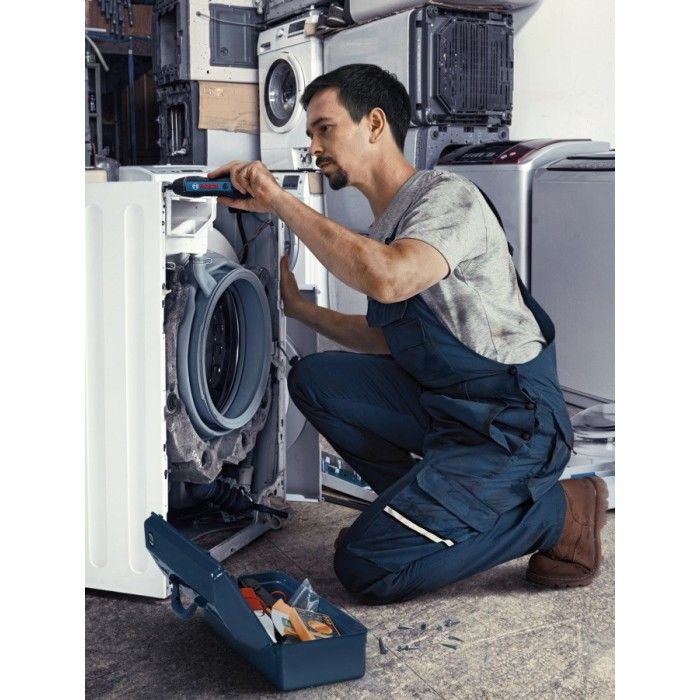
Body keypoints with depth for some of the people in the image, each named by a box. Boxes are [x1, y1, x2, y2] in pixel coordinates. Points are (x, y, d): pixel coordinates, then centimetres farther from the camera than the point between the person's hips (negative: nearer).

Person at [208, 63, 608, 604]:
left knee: (366, 567, -14)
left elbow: (388, 278, -35)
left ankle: (557, 513, -2)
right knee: (314, 378, 3)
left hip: (512, 421, -9)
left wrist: (281, 201, -28)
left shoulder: (448, 197, -14)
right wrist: (299, 308, 17)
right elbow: (389, 340, 21)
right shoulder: (382, 229, 13)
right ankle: (426, 504, 7)